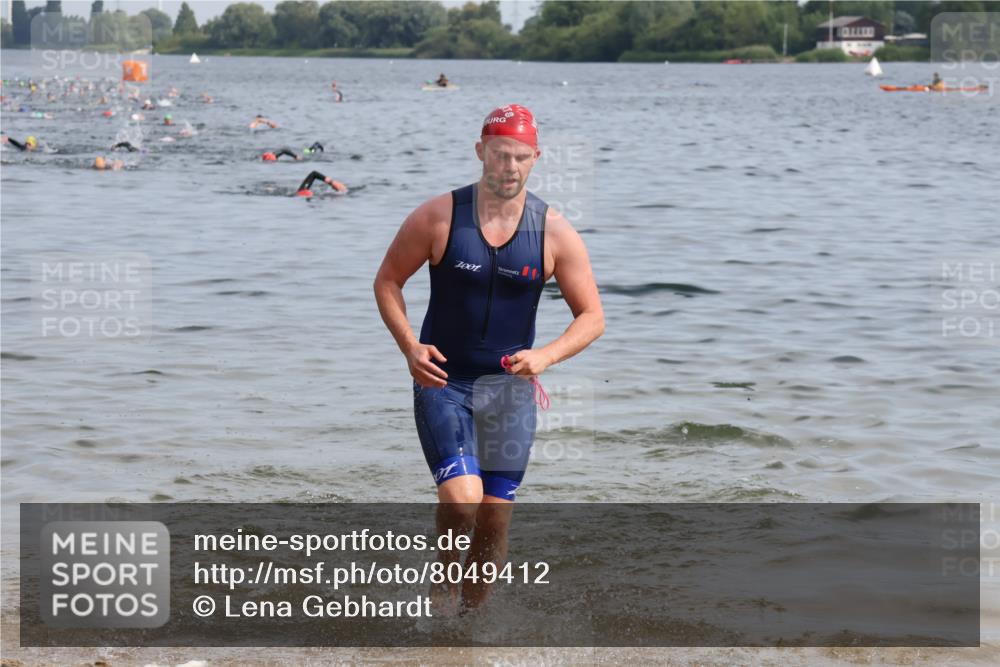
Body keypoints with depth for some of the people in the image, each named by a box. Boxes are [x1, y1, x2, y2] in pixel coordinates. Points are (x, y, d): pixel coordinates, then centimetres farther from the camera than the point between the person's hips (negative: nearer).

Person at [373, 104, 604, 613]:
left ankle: (469, 614, 24)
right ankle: (445, 574, 10)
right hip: (442, 381, -2)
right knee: (461, 498, -20)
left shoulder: (555, 233, -6)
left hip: (509, 386, 2)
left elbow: (592, 317, -2)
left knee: (496, 517, 4)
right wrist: (410, 346, -14)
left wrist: (546, 356, -20)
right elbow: (387, 281, 2)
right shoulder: (438, 218, -10)